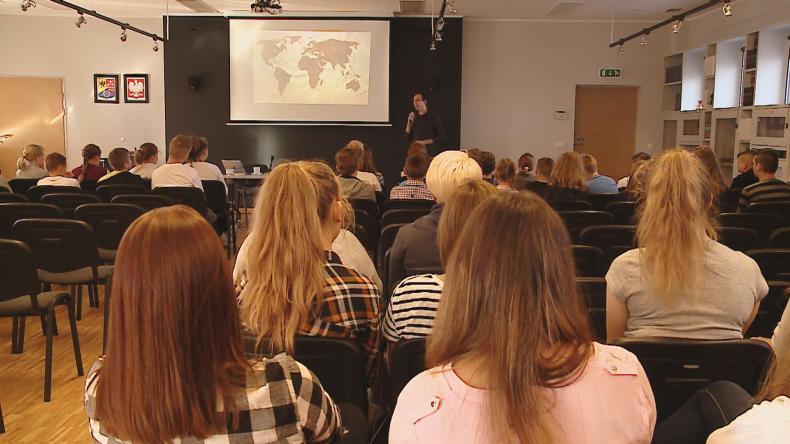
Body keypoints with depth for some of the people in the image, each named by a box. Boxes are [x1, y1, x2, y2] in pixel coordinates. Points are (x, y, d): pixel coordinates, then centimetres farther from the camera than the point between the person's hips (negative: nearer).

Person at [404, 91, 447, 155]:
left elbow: (442, 138, -5)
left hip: (431, 153, -3)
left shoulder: (434, 116, -2)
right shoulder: (414, 117, 10)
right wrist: (409, 123, -4)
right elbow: (407, 138, 10)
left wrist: (424, 142, -11)